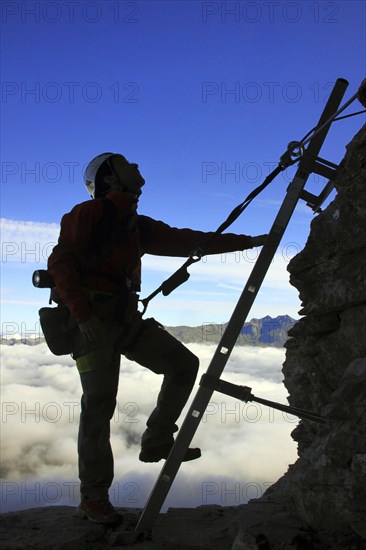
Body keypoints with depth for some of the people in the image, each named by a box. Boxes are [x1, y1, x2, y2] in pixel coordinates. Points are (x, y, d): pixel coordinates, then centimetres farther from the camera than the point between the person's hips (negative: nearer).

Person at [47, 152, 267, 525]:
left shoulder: (139, 227, 17)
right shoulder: (87, 214, -3)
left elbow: (190, 241, 17)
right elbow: (60, 263, -11)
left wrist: (247, 241, 15)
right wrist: (83, 314, -23)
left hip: (127, 318, 7)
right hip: (91, 319, -7)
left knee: (184, 365, 0)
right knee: (99, 405, -6)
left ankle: (156, 442, 11)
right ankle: (92, 498, 6)